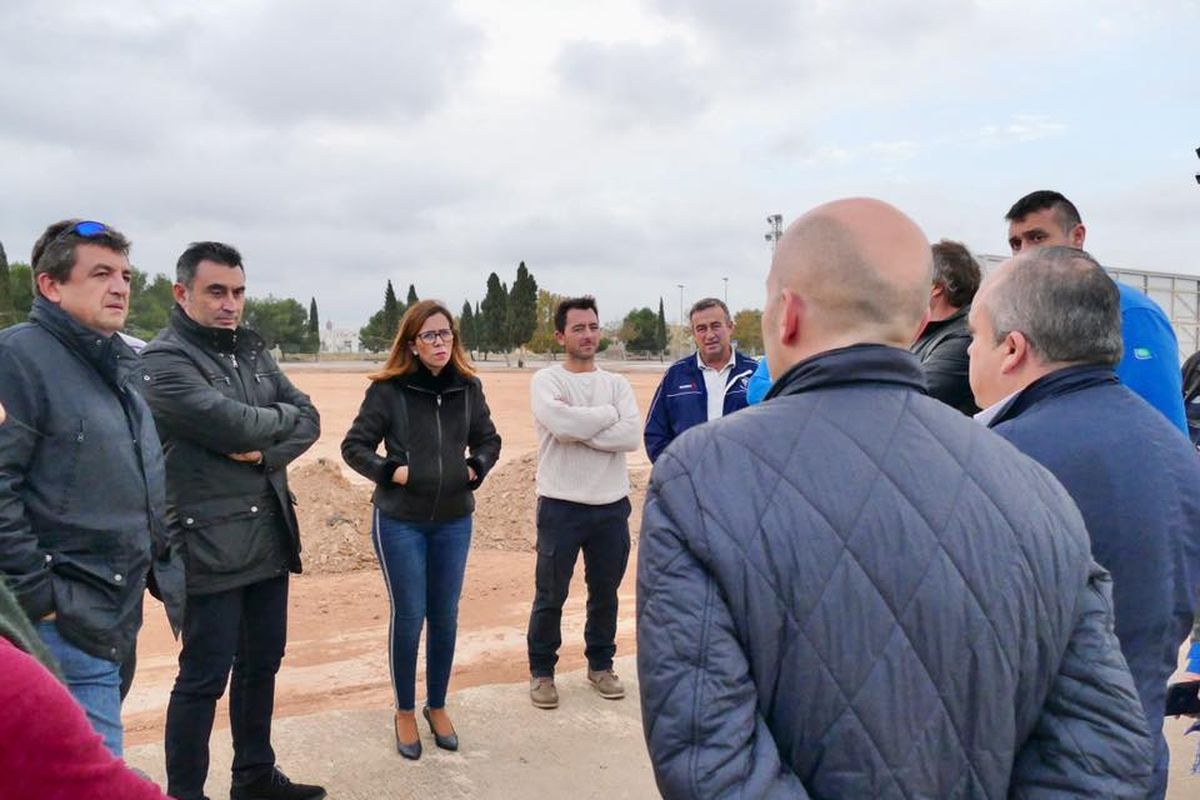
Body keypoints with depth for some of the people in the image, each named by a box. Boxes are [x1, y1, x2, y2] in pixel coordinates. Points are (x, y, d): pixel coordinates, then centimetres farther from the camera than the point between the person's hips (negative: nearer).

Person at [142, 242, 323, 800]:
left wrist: (265, 451, -14)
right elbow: (234, 424, -23)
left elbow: (308, 421, 5)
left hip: (270, 537, 7)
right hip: (210, 543, -7)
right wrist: (284, 415, -4)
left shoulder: (252, 352, 12)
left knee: (261, 664, 17)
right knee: (204, 678, 2)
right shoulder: (163, 359, -11)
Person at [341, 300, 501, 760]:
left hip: (454, 521, 3)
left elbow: (489, 440, 13)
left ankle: (437, 706, 31)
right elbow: (354, 446, -5)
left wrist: (476, 468, -4)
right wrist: (391, 471, -17)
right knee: (408, 617, 5)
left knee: (444, 617, 12)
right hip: (400, 522, -3)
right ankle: (405, 713, 25)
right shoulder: (388, 389, -11)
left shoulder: (468, 388, -1)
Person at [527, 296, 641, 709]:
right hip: (561, 506, -4)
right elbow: (560, 422, -26)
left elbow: (630, 436, -11)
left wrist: (576, 428, -16)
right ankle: (541, 671, 26)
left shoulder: (617, 384, 6)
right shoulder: (546, 380, -5)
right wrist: (606, 415, -12)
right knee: (551, 595, 9)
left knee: (605, 592, 17)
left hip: (611, 506, 4)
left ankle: (600, 664, 35)